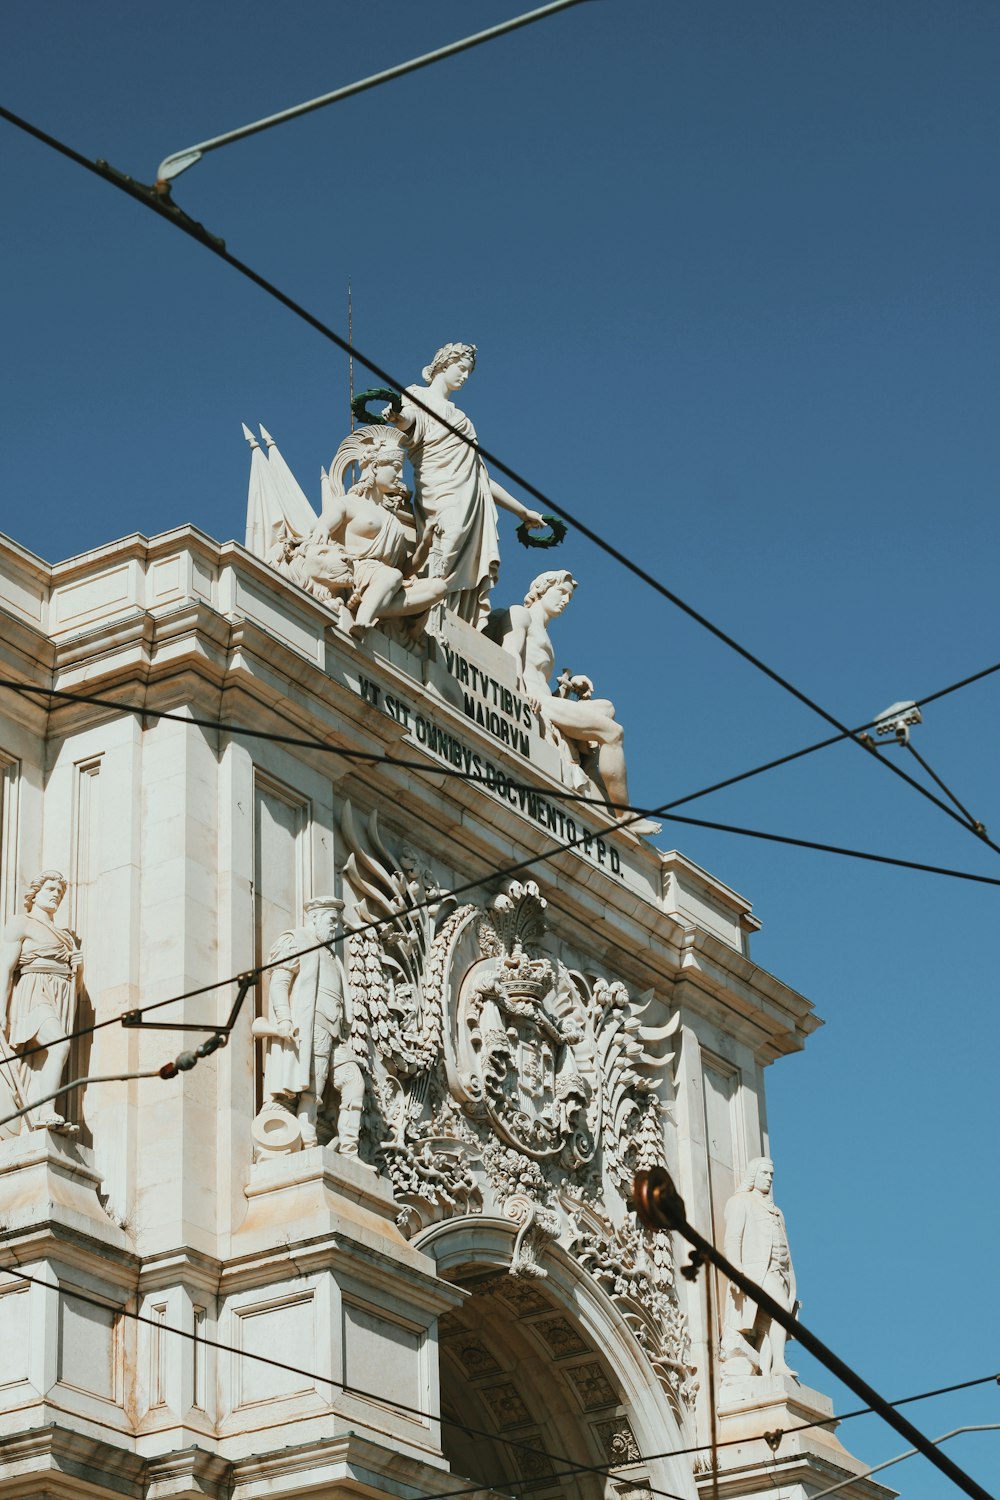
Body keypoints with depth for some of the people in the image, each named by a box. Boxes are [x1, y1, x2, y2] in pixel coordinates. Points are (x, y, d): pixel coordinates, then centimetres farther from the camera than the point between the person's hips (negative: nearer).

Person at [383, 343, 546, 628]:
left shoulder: (455, 414, 34)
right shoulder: (418, 397, 12)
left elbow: (479, 476, 35)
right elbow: (408, 418, -14)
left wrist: (522, 511, 35)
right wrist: (395, 416, -40)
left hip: (474, 506, 7)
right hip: (445, 500, -7)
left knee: (473, 581, -8)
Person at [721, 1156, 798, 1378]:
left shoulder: (774, 1210, 31)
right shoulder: (740, 1201, 8)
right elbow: (732, 1237, -5)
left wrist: (790, 1284, 17)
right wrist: (735, 1269, -20)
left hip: (778, 1274, 7)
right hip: (756, 1270, -7)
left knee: (766, 1327, -6)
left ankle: (764, 1373, -16)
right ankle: (779, 1364, -36)